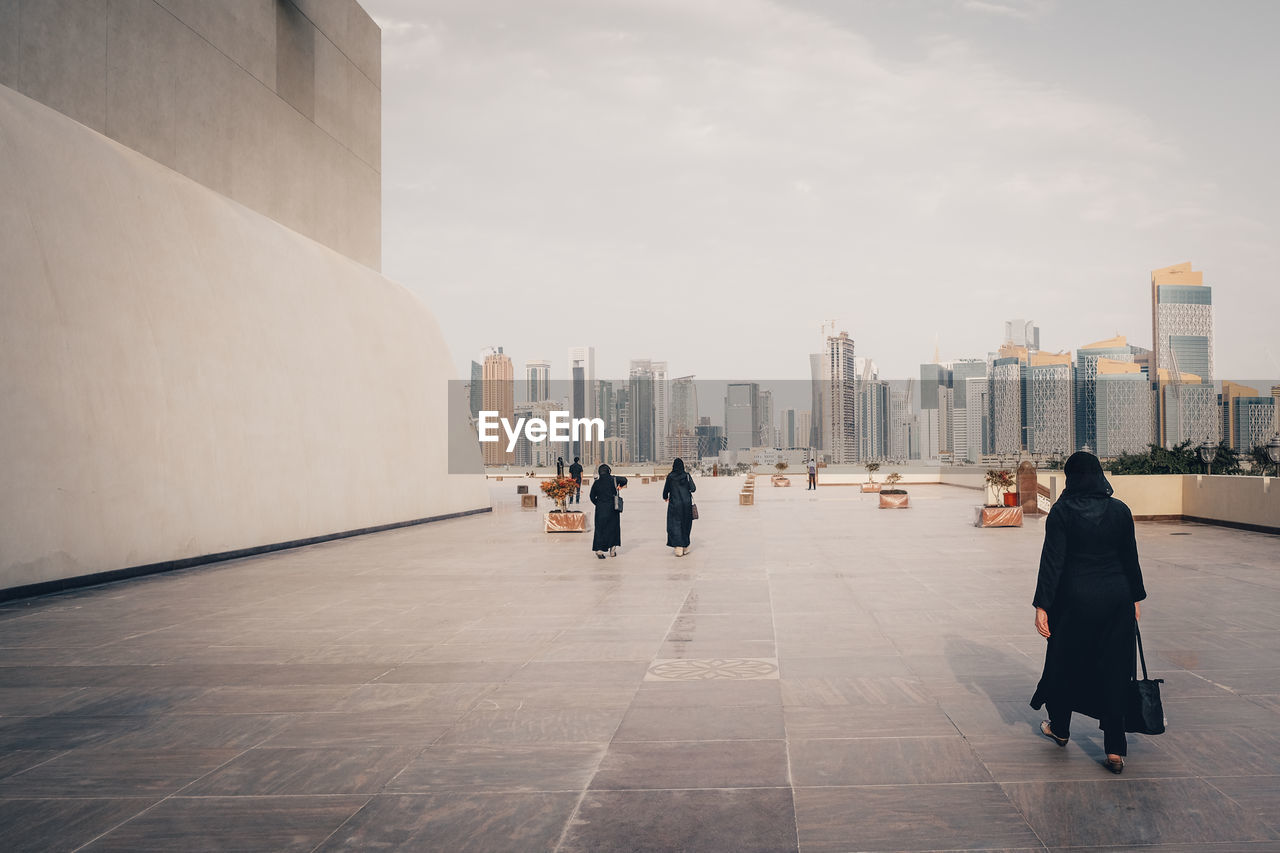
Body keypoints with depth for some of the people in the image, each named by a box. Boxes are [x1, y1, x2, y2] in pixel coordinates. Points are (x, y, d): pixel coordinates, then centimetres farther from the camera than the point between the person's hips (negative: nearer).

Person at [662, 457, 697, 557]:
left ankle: (678, 547, -13)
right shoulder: (687, 475, -2)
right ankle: (685, 547, 19)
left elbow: (666, 489, 4)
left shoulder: (670, 476, -4)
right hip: (686, 503, 2)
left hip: (674, 504, -2)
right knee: (686, 525, 14)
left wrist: (665, 497, 25)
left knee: (675, 525, 0)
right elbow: (693, 489, -7)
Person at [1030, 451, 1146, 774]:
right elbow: (1131, 558, 5)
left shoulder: (1062, 511, -10)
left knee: (1065, 662, 15)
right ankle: (1115, 750, 3)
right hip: (1116, 599, 3)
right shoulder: (1120, 510, -1)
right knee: (1113, 669, 6)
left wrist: (1042, 605, -10)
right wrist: (1136, 599, 16)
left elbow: (1052, 561, -13)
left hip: (1075, 599, -2)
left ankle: (1059, 728, 33)